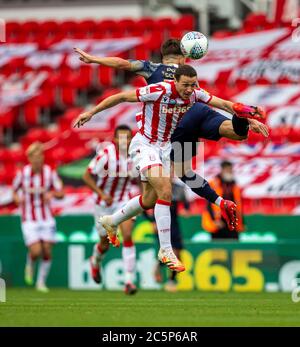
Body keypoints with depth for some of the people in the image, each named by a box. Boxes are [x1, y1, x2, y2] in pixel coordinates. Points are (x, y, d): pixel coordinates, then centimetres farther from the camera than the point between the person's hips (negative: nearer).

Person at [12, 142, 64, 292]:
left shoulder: (50, 172, -6)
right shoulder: (22, 173, -8)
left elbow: (61, 193, 1)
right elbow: (15, 190, 10)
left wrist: (52, 194, -21)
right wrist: (17, 198, -12)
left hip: (47, 218, 2)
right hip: (29, 219, -2)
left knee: (47, 252, -2)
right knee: (36, 252, -14)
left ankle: (41, 282, 17)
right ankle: (30, 264, 23)